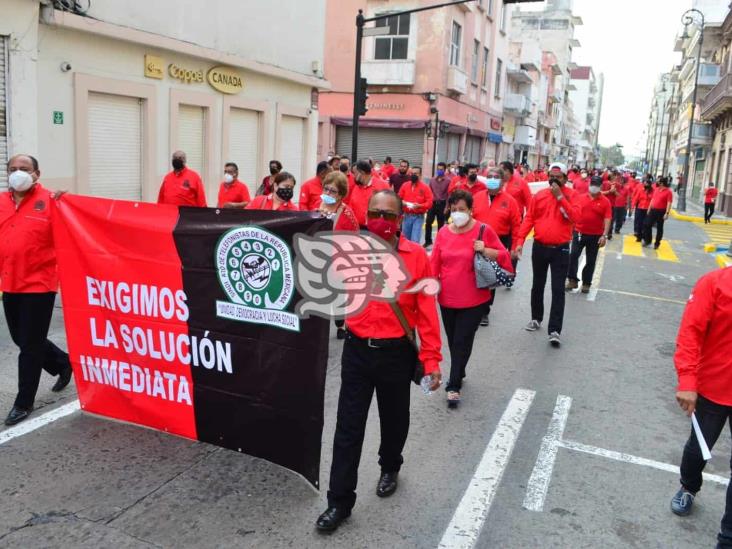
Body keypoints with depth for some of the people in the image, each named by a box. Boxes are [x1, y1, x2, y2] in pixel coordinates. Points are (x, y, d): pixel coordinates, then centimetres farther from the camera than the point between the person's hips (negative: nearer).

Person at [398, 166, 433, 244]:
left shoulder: (425, 187, -4)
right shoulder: (405, 185, 6)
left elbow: (429, 203, -8)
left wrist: (419, 206, -23)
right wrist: (402, 202, -9)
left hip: (418, 217, -4)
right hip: (407, 216, 4)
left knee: (415, 240, -10)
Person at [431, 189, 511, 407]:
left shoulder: (484, 230, -7)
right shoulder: (443, 232, 2)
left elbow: (503, 256, -1)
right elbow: (434, 263, 6)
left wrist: (485, 250, -18)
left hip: (473, 299, -4)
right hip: (447, 297, 4)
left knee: (462, 341, -3)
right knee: (453, 340, 16)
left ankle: (454, 386, 6)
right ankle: (458, 374, 37)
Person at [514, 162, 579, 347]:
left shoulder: (570, 195, -4)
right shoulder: (539, 195, 2)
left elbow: (575, 217, -19)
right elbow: (529, 219, 2)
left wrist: (560, 197, -20)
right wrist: (520, 240, -8)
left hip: (560, 249, -3)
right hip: (539, 247, 3)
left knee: (558, 290, -5)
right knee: (537, 286, 16)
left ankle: (555, 330, -4)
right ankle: (536, 319, 34)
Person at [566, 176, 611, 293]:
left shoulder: (605, 201, -5)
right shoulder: (580, 197, 2)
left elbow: (607, 219, -9)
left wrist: (604, 235, -17)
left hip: (595, 236, -1)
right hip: (579, 233, 1)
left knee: (591, 261, 7)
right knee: (573, 255, -7)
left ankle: (586, 283, 19)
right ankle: (572, 280, 3)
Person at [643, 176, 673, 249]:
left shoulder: (668, 192, -11)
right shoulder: (656, 189, 10)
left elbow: (669, 203, -16)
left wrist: (667, 213, -23)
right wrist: (649, 209, 16)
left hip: (661, 212, -6)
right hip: (653, 210, 6)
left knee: (659, 228, 4)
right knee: (647, 224, 4)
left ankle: (657, 243, 14)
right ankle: (647, 241, 18)